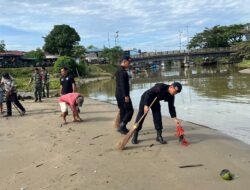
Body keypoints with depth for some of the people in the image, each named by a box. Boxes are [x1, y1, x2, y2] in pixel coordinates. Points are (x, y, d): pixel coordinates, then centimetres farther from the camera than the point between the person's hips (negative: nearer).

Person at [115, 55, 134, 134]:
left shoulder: (119, 70, 16)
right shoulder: (122, 71, -16)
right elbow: (122, 84, -22)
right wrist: (126, 95, -23)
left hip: (119, 94, 10)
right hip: (123, 94, -10)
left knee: (123, 111, 13)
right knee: (130, 110, -6)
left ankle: (122, 128, 18)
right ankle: (122, 125, -10)